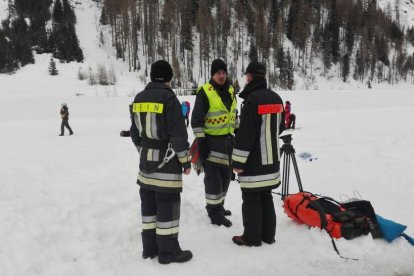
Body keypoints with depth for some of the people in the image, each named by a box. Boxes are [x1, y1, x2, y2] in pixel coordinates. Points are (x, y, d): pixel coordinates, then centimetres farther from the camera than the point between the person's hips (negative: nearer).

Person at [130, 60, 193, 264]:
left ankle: (149, 247, 24)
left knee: (149, 203, 14)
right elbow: (178, 134, -16)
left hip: (146, 161, 7)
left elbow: (135, 132, 14)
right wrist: (185, 160, -7)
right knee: (167, 204, 1)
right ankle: (168, 250, 10)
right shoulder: (168, 98, -13)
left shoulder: (139, 98, 8)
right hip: (166, 161, -7)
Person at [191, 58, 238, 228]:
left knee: (225, 174, 15)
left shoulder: (230, 91, 10)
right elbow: (196, 120, -13)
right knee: (213, 177, -4)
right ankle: (214, 212, 8)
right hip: (211, 140, -7)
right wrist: (200, 142, -18)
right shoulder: (204, 92, -12)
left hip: (227, 139, 7)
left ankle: (218, 205, 31)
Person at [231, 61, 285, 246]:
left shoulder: (252, 100, -18)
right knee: (266, 197, 17)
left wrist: (238, 161, -16)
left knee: (251, 199, 3)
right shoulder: (276, 98, 8)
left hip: (254, 161, -8)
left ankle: (252, 237, 13)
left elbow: (245, 134, -21)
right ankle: (268, 234, 25)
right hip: (272, 160, 8)